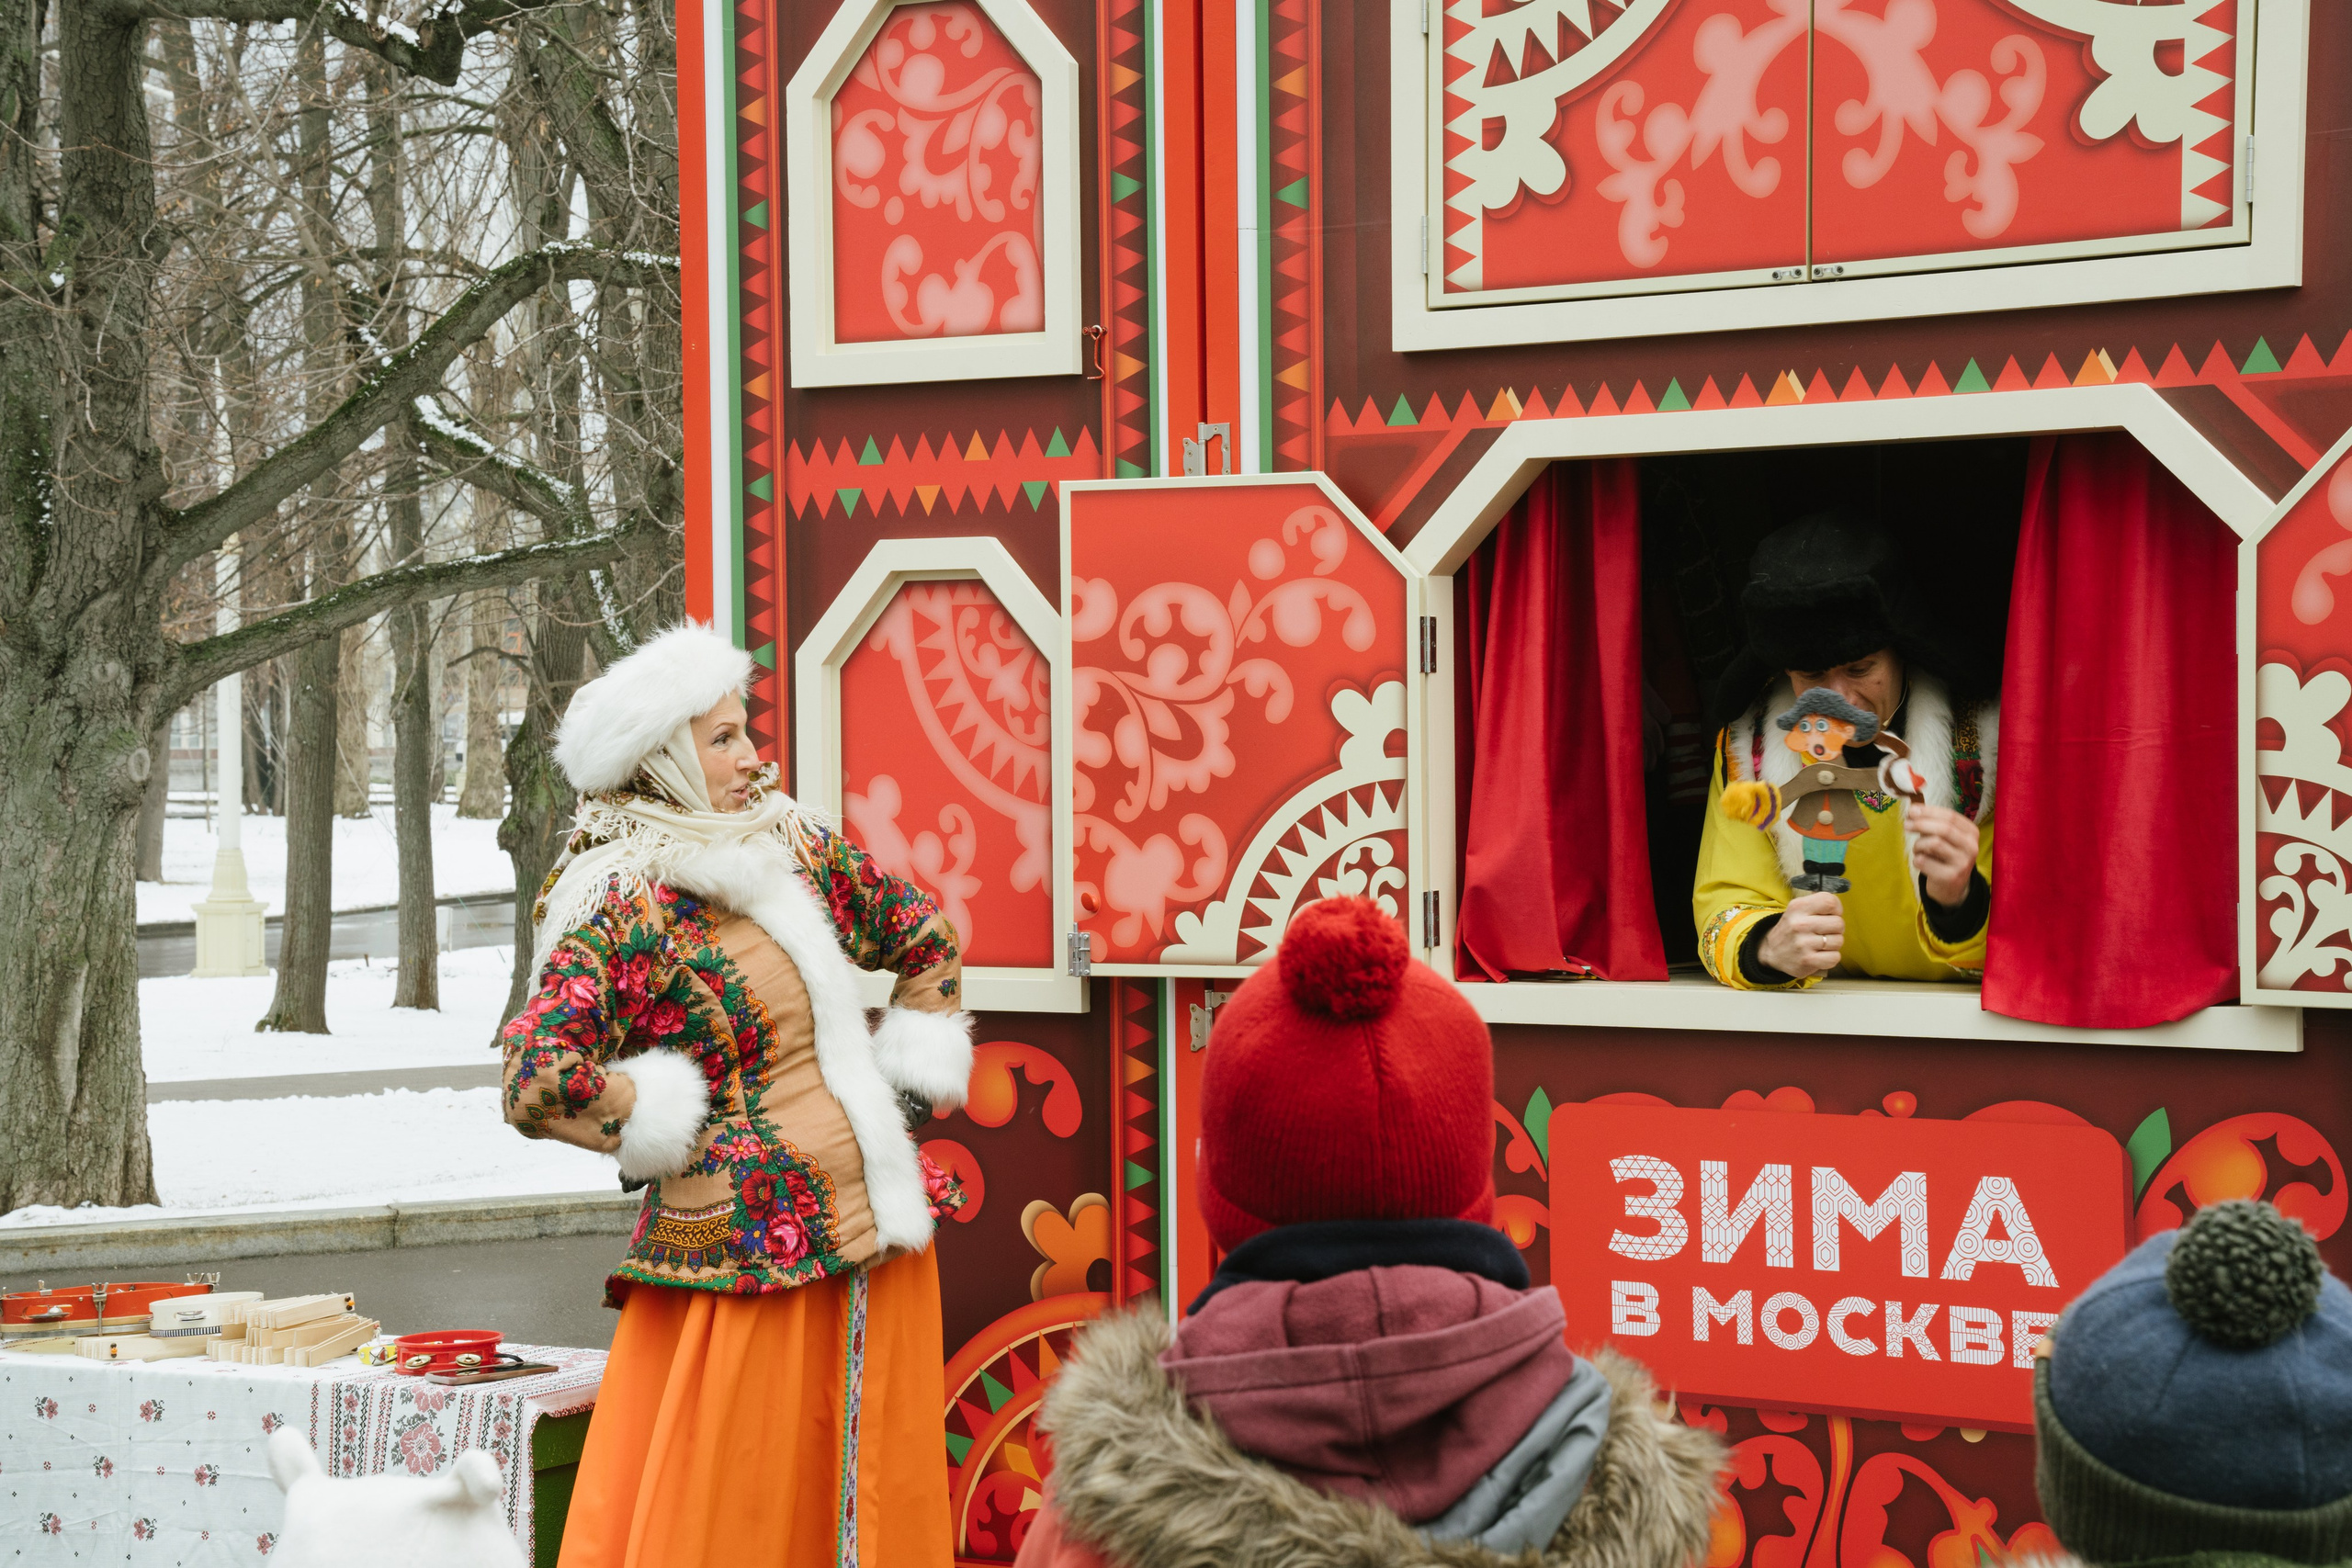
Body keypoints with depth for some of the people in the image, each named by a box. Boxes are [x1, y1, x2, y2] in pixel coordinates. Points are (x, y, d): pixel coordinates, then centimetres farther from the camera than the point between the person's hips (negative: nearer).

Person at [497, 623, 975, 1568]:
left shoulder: (796, 848, 7)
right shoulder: (617, 913, -13)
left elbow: (928, 942, 21)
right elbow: (538, 1085, -23)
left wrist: (911, 1092, 14)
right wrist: (674, 1133, -13)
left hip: (877, 1231, 7)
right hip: (744, 1250, -6)